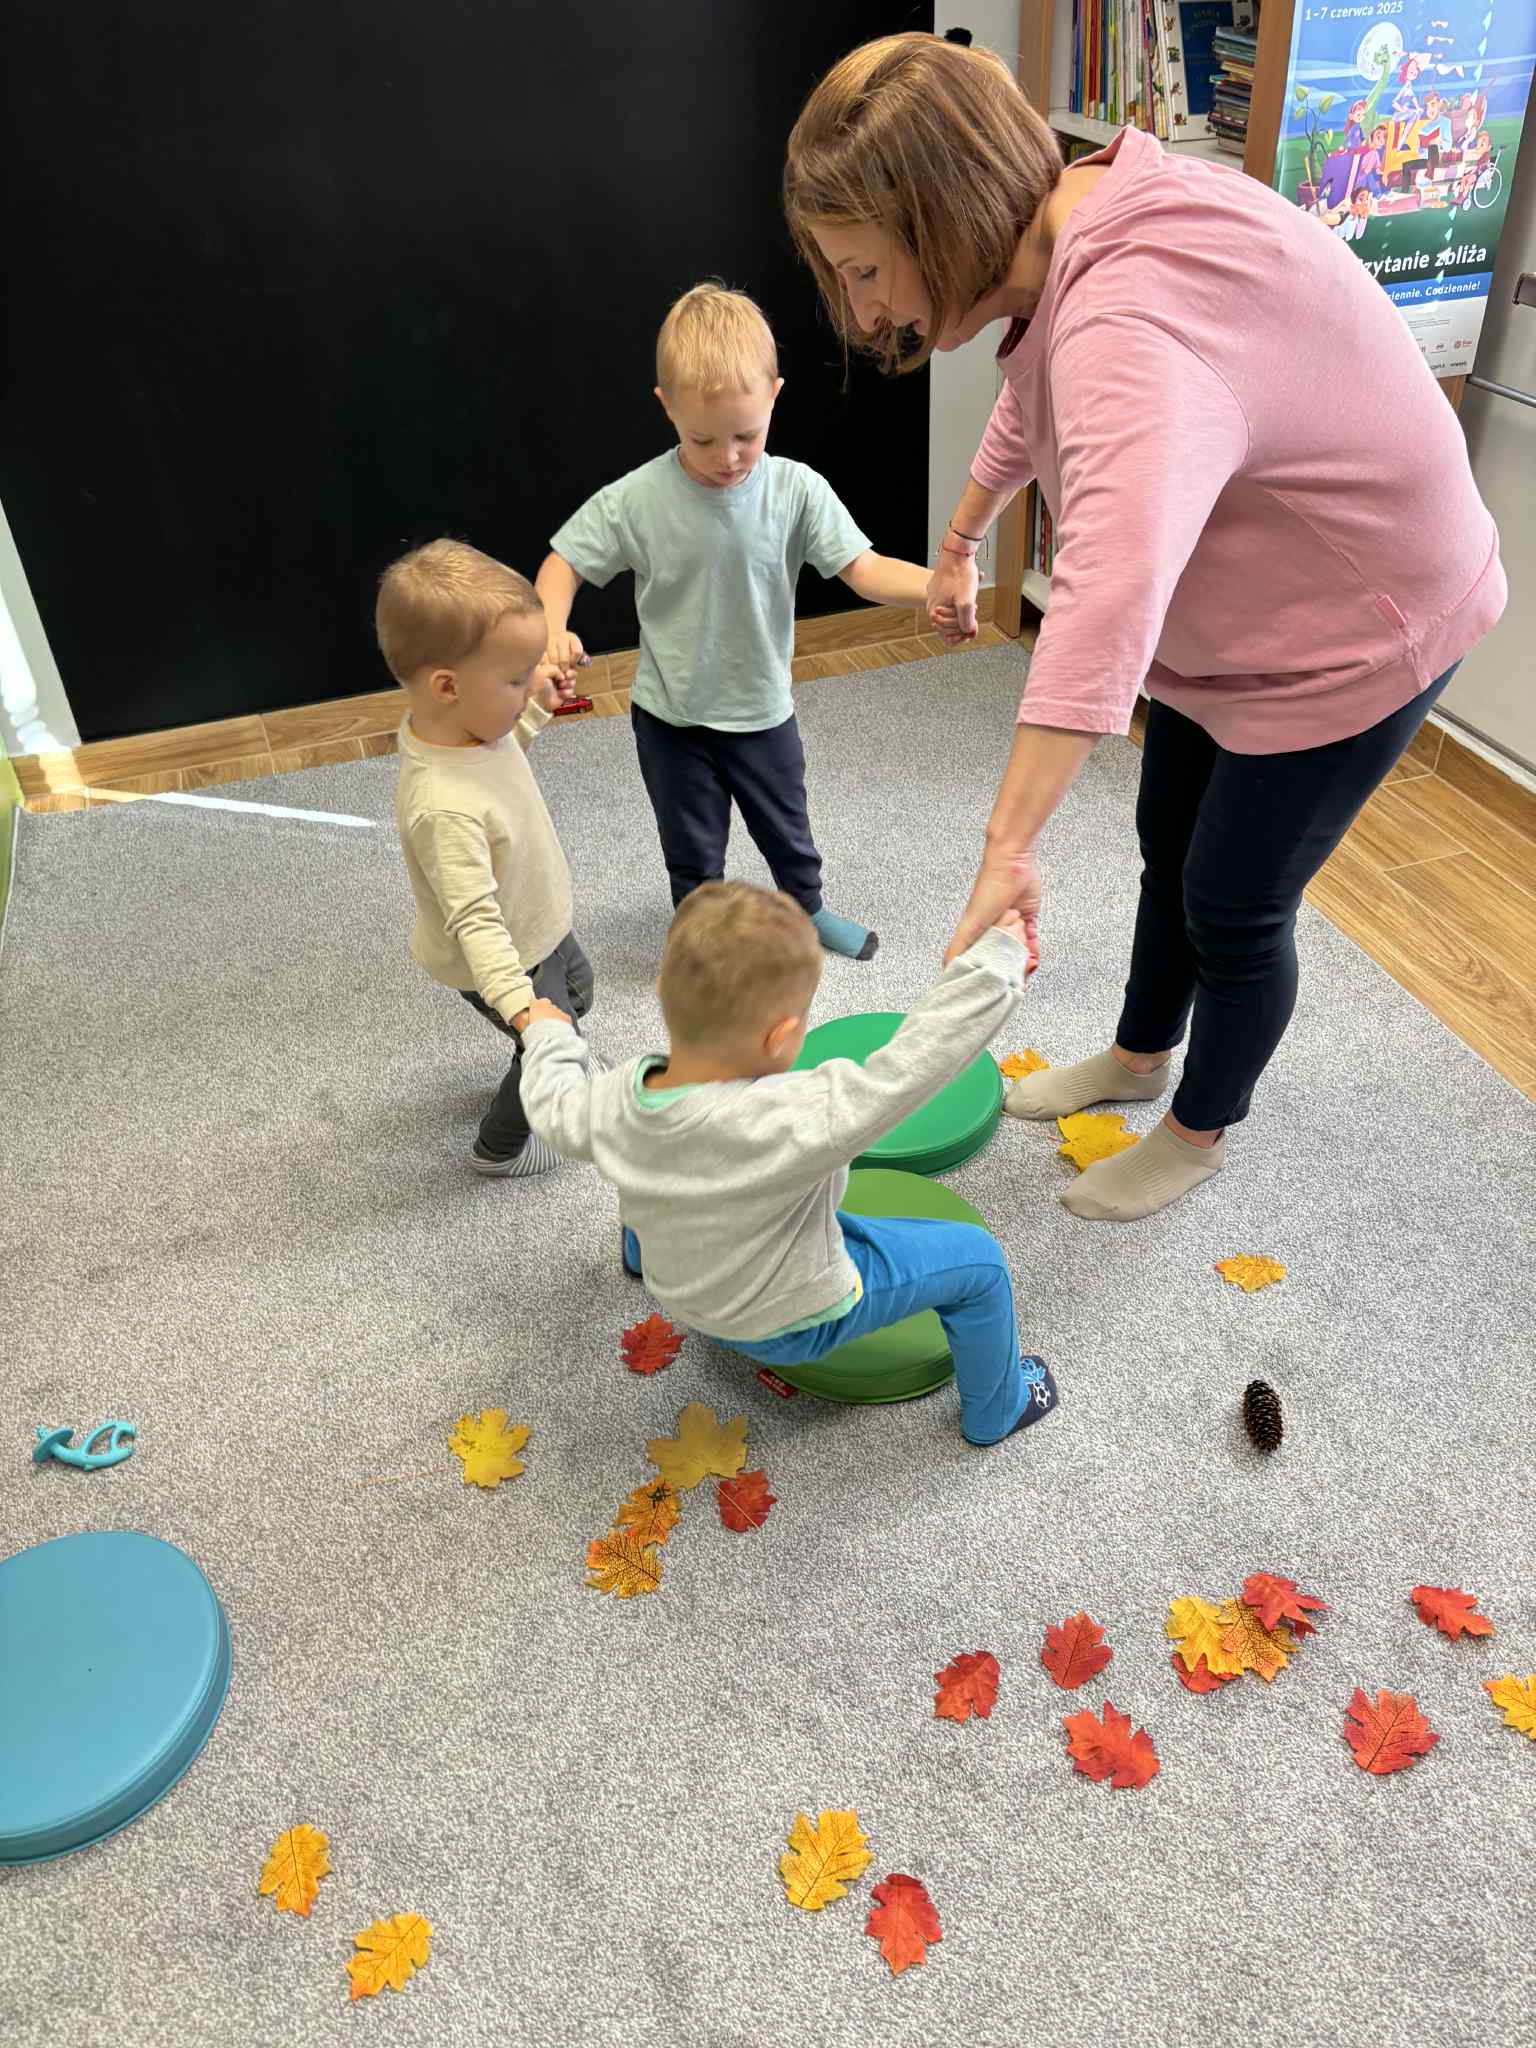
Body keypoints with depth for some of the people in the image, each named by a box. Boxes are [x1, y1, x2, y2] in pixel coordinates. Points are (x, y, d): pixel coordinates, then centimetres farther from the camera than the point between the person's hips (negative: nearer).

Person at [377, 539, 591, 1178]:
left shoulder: (465, 722, -16)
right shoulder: (445, 808, -44)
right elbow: (475, 920, -43)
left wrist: (535, 708, 0)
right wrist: (519, 1002, -50)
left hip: (541, 924, 9)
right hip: (508, 956, -8)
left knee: (578, 991, 33)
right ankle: (500, 1148, 42)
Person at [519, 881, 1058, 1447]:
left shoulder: (612, 1102, -25)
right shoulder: (795, 1123, -45)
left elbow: (553, 1107, -3)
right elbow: (916, 1061, -42)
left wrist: (550, 1035, 18)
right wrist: (997, 955, -30)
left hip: (677, 1289, 6)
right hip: (791, 1319, -5)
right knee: (976, 1258, 8)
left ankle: (640, 1252, 68)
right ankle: (996, 1411, 32)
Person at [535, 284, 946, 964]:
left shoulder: (795, 491, -16)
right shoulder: (637, 500, -18)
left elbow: (864, 569, -20)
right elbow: (564, 563, -8)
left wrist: (938, 587, -39)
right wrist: (551, 633, -28)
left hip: (762, 711, 2)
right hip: (671, 717, -1)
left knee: (788, 832, 24)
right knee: (693, 854, 17)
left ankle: (806, 910, 53)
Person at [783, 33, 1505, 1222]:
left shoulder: (1133, 324, -40)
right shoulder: (1068, 245, -8)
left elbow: (1110, 591, -57)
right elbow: (1032, 408, 15)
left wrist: (1010, 845, -60)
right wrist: (960, 541, 26)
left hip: (1350, 631, -9)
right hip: (1223, 616, 9)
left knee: (1234, 906, 5)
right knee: (1169, 850, 21)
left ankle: (1202, 1134, 32)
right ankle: (1139, 1057, 46)